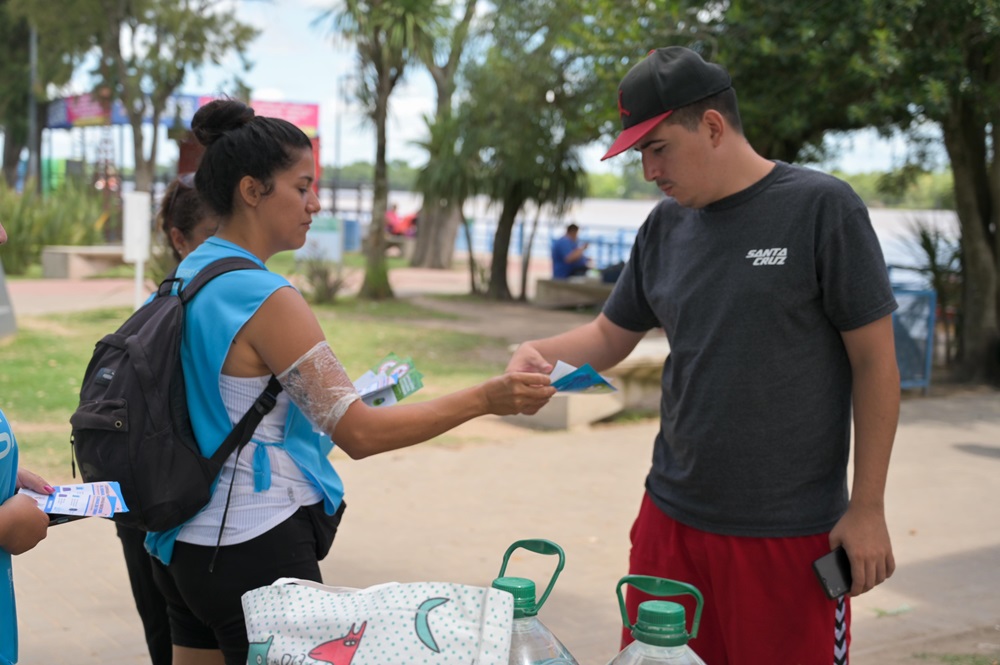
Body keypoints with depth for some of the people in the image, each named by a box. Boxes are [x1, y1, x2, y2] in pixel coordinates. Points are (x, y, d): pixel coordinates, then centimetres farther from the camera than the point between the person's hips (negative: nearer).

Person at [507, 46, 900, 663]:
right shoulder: (666, 226, 6)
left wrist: (868, 507, -8)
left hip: (790, 533, -5)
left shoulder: (822, 207, -9)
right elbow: (610, 336, 16)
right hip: (672, 516, 5)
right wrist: (538, 352, -5)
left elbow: (875, 362, -7)